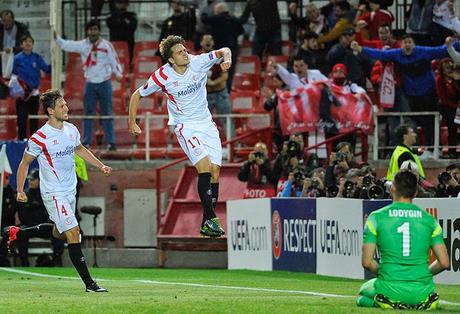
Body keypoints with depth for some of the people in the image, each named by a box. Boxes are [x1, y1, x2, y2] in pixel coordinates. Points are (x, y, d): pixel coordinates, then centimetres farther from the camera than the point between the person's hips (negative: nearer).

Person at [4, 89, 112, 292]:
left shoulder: (72, 130, 3)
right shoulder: (40, 138, -16)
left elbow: (80, 149, 24)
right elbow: (25, 163, -5)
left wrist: (101, 166, 15)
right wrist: (20, 191, -10)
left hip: (70, 191, 8)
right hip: (53, 193, -8)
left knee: (59, 233, 22)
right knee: (73, 234, -14)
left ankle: (17, 234, 41)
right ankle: (89, 283, -13)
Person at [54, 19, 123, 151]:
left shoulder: (107, 45, -3)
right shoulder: (83, 45, 2)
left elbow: (114, 60, -3)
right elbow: (66, 45, -1)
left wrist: (118, 73, -19)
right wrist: (56, 38, -16)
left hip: (104, 83, -2)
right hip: (90, 84, 2)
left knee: (107, 114, 1)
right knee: (88, 114, 3)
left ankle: (111, 142, 5)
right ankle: (87, 142, 7)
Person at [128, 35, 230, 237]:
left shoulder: (198, 62, -8)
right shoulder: (162, 76, -13)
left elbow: (224, 51, 0)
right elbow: (138, 95, 1)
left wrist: (226, 58, -23)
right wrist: (132, 122, 0)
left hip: (206, 122, 4)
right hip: (184, 126, -4)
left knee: (215, 171, -1)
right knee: (204, 166, -23)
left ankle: (207, 225, 5)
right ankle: (210, 219, -24)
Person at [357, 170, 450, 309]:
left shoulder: (376, 217, -2)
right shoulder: (429, 220, 3)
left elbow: (367, 262, -4)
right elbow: (444, 263, 1)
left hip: (390, 291, -2)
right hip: (422, 293, 2)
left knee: (364, 291, 32)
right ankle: (419, 305, 6)